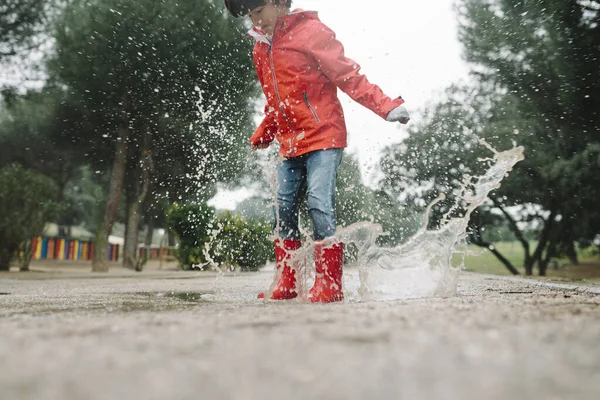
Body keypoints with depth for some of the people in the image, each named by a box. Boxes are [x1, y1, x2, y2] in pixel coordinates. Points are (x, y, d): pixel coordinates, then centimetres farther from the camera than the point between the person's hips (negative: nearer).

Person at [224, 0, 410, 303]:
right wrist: (261, 137, 30)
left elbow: (348, 75, -12)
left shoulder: (311, 31, -7)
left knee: (319, 203, -17)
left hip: (323, 136, -7)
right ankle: (285, 285, 17)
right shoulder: (260, 49, 14)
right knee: (284, 209, 6)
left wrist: (386, 107, -20)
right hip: (290, 144, 7)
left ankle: (329, 285, -8)